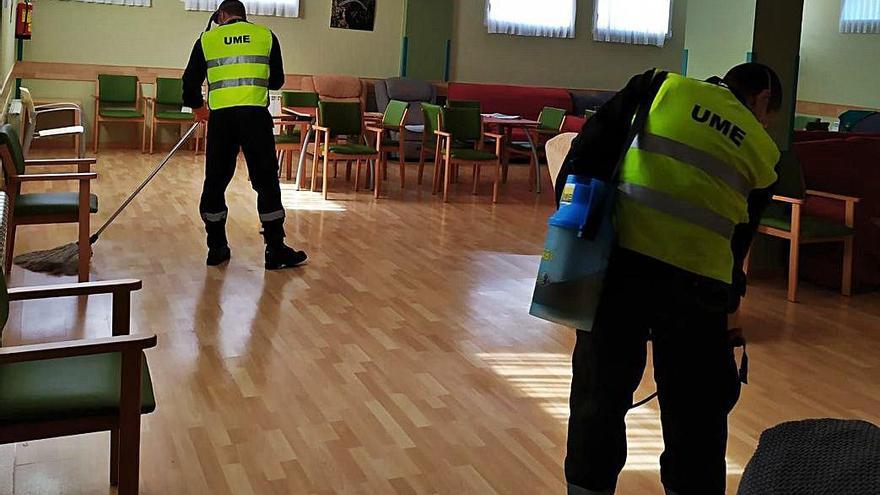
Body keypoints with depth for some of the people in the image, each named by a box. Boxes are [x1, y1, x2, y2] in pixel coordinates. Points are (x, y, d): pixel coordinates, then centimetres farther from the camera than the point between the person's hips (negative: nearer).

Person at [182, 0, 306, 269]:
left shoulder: (207, 39, 12)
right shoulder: (265, 35, 11)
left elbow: (190, 82, 15)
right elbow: (277, 81, 17)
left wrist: (197, 106, 34)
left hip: (221, 117, 1)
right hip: (256, 115, -1)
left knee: (215, 181, 12)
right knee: (266, 182, 4)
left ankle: (217, 248, 19)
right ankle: (276, 251, 5)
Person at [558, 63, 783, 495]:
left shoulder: (664, 87, 13)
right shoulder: (761, 151, 16)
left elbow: (591, 145, 3)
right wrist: (729, 302, 31)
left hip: (620, 259, 0)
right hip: (695, 281, 0)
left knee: (600, 393, 14)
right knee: (697, 411, 16)